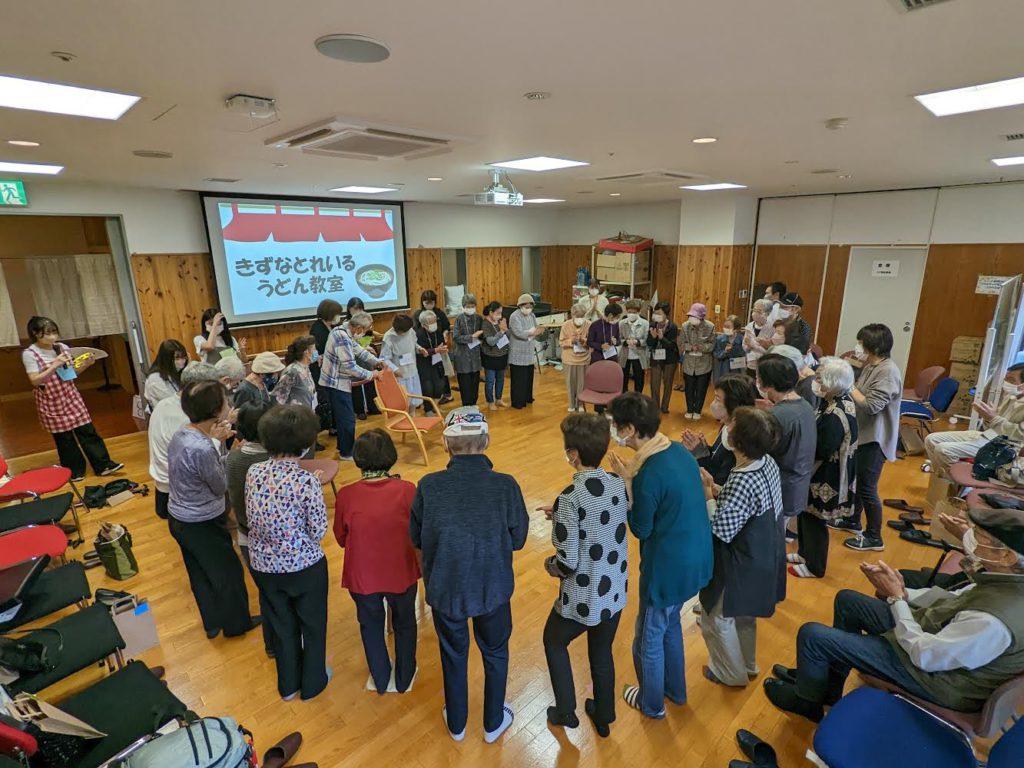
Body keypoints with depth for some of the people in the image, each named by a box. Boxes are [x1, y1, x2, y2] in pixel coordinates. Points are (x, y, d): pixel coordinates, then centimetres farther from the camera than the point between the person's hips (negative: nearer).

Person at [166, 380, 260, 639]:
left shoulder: (181, 433, -7)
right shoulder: (202, 450, -33)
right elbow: (221, 487, -18)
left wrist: (214, 440, -2)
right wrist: (216, 442, -15)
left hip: (180, 519, 8)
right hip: (202, 525, -8)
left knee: (200, 574, 25)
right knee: (229, 574, 15)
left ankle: (212, 623, 44)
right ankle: (236, 623, 36)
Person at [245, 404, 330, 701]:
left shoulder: (253, 472, -11)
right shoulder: (306, 480, -26)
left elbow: (251, 519, 1)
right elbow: (319, 530, -17)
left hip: (264, 566, 5)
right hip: (304, 566, -4)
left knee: (281, 625, 26)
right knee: (312, 625, 22)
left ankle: (287, 685, 47)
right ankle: (312, 683, 42)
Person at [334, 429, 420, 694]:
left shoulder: (346, 495, -18)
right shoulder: (407, 490, -21)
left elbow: (341, 539, -1)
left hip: (362, 576, 1)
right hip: (401, 573, 0)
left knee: (371, 626, 27)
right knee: (405, 624, 26)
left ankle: (381, 680, 46)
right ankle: (404, 679, 44)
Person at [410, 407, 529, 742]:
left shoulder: (429, 485, -21)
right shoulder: (506, 485, -23)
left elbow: (416, 539, -6)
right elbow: (518, 539, -9)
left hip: (444, 589, 1)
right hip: (493, 588, -1)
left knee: (453, 655, 27)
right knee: (495, 654, 27)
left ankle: (456, 724, 50)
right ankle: (493, 723, 48)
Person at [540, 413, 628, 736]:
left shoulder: (570, 498, -29)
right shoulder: (619, 485, -10)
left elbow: (567, 564, -26)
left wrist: (549, 565, -5)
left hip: (581, 602, -5)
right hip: (615, 595, 5)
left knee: (554, 642, 26)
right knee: (602, 654, 29)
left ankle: (566, 712, 41)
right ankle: (603, 717, 50)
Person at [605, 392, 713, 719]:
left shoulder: (649, 475, -30)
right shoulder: (680, 451, -5)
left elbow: (641, 530, -17)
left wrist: (626, 483, -18)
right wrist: (633, 481, -2)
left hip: (667, 569, -8)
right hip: (695, 559, 8)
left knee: (649, 639, 18)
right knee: (670, 623, 31)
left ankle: (651, 703, 42)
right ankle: (675, 689, 52)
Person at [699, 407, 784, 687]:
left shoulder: (741, 482, -36)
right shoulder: (768, 463, -8)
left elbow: (721, 530, -29)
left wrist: (707, 493, -21)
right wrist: (716, 488, -6)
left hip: (740, 565, -8)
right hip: (761, 557, 9)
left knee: (716, 618, 17)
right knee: (742, 614, 31)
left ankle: (731, 674, 39)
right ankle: (748, 664, 53)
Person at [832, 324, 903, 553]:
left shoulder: (888, 372, -22)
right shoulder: (870, 366, 7)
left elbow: (871, 405, -27)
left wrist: (848, 385, -18)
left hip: (874, 439, -9)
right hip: (862, 434, 10)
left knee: (867, 488, 0)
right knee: (855, 480, 21)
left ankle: (874, 537, 15)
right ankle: (853, 520, 39)